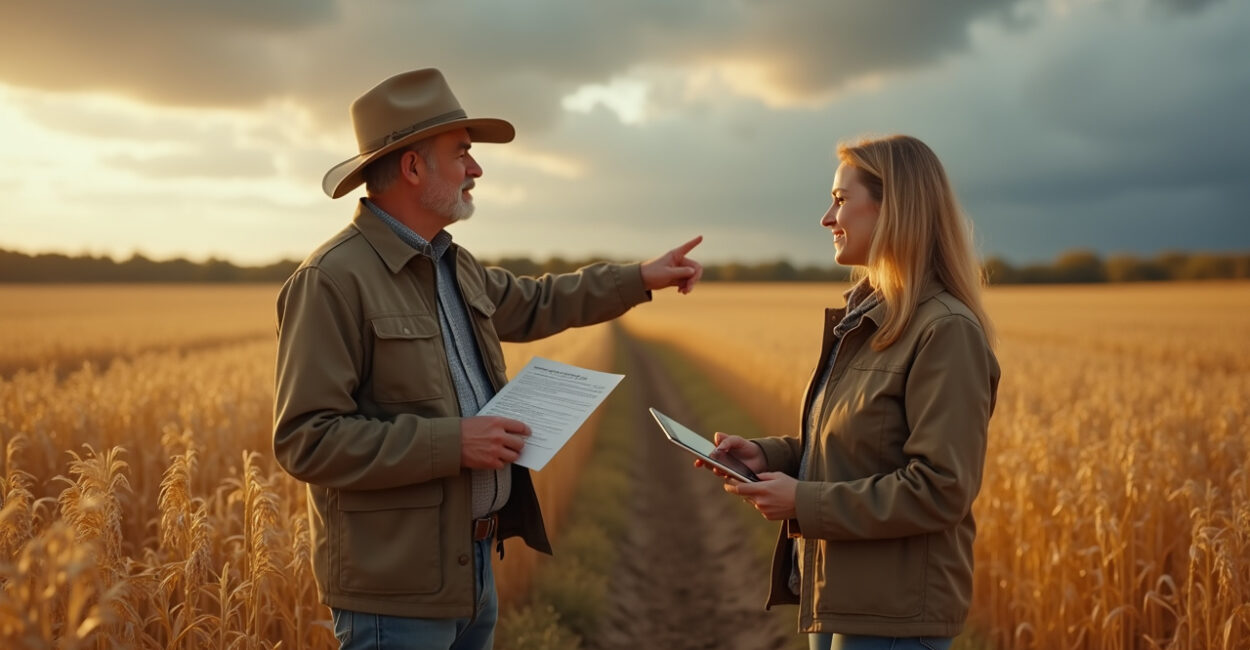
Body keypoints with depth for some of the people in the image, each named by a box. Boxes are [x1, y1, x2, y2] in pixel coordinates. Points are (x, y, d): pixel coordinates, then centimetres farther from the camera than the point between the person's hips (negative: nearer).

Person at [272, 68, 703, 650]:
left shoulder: (453, 265, 10)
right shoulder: (333, 280, -17)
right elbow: (306, 440, -21)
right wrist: (452, 442, -23)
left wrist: (638, 279, 27)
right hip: (396, 584, -8)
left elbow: (530, 306, 29)